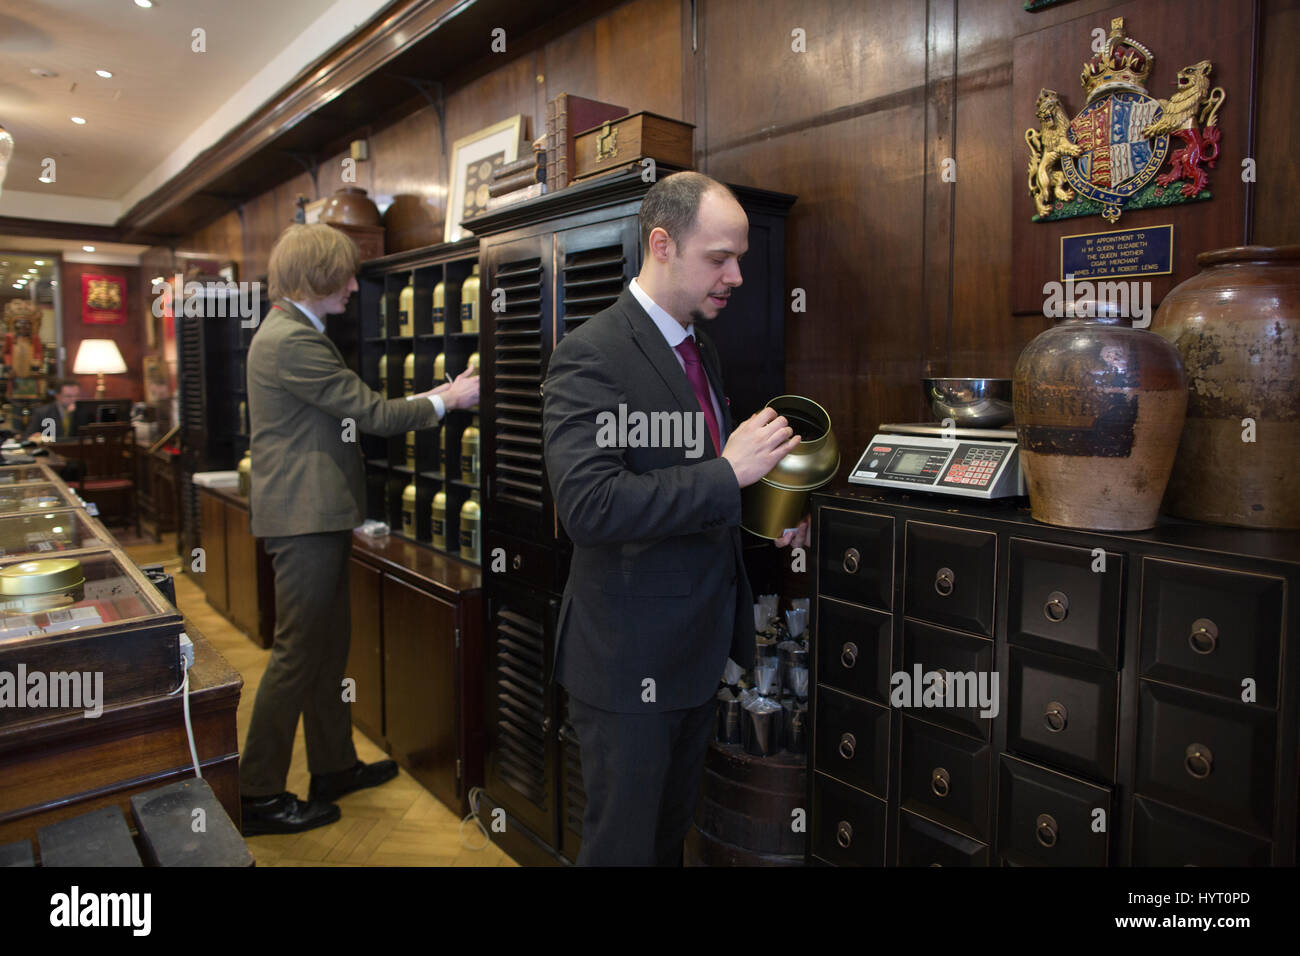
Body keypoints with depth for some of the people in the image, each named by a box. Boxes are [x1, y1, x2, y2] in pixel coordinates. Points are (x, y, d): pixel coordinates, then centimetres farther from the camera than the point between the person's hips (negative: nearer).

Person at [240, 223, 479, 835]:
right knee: (298, 653, -1)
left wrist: (434, 396, 10)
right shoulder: (293, 340, -18)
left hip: (315, 514, 11)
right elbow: (370, 413, -17)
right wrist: (447, 401, -6)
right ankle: (258, 795, 12)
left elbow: (351, 411, 15)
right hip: (304, 516, -11)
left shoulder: (292, 332, 16)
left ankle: (333, 766, 30)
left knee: (329, 646, 17)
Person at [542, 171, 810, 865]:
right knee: (624, 845, 12)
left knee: (673, 829, 25)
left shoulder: (698, 344, 10)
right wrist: (728, 474, -28)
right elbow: (588, 506, -31)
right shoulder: (590, 356, -19)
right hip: (629, 659, -8)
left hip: (701, 644, 8)